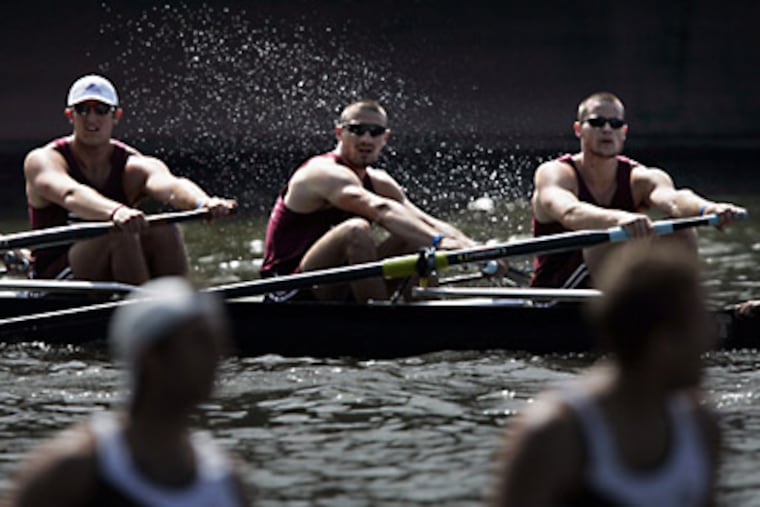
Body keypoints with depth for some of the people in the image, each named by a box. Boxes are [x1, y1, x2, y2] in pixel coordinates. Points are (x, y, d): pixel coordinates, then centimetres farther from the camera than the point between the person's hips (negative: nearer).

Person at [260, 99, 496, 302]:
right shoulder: (325, 173, -16)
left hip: (335, 292, 8)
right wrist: (439, 242, -46)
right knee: (357, 229, -32)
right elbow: (380, 210, -34)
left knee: (417, 239, -3)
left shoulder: (379, 182, 10)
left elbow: (427, 222, -3)